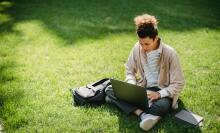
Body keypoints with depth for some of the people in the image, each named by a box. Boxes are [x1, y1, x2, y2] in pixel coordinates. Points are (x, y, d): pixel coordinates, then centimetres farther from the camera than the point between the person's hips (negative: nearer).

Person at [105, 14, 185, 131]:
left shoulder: (169, 53, -19)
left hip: (161, 91, -5)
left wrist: (159, 94, -28)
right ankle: (144, 115, -33)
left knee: (163, 106, -41)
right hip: (142, 88, 5)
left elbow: (178, 84, -15)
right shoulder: (137, 48, -8)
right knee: (110, 90, -19)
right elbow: (129, 71, 6)